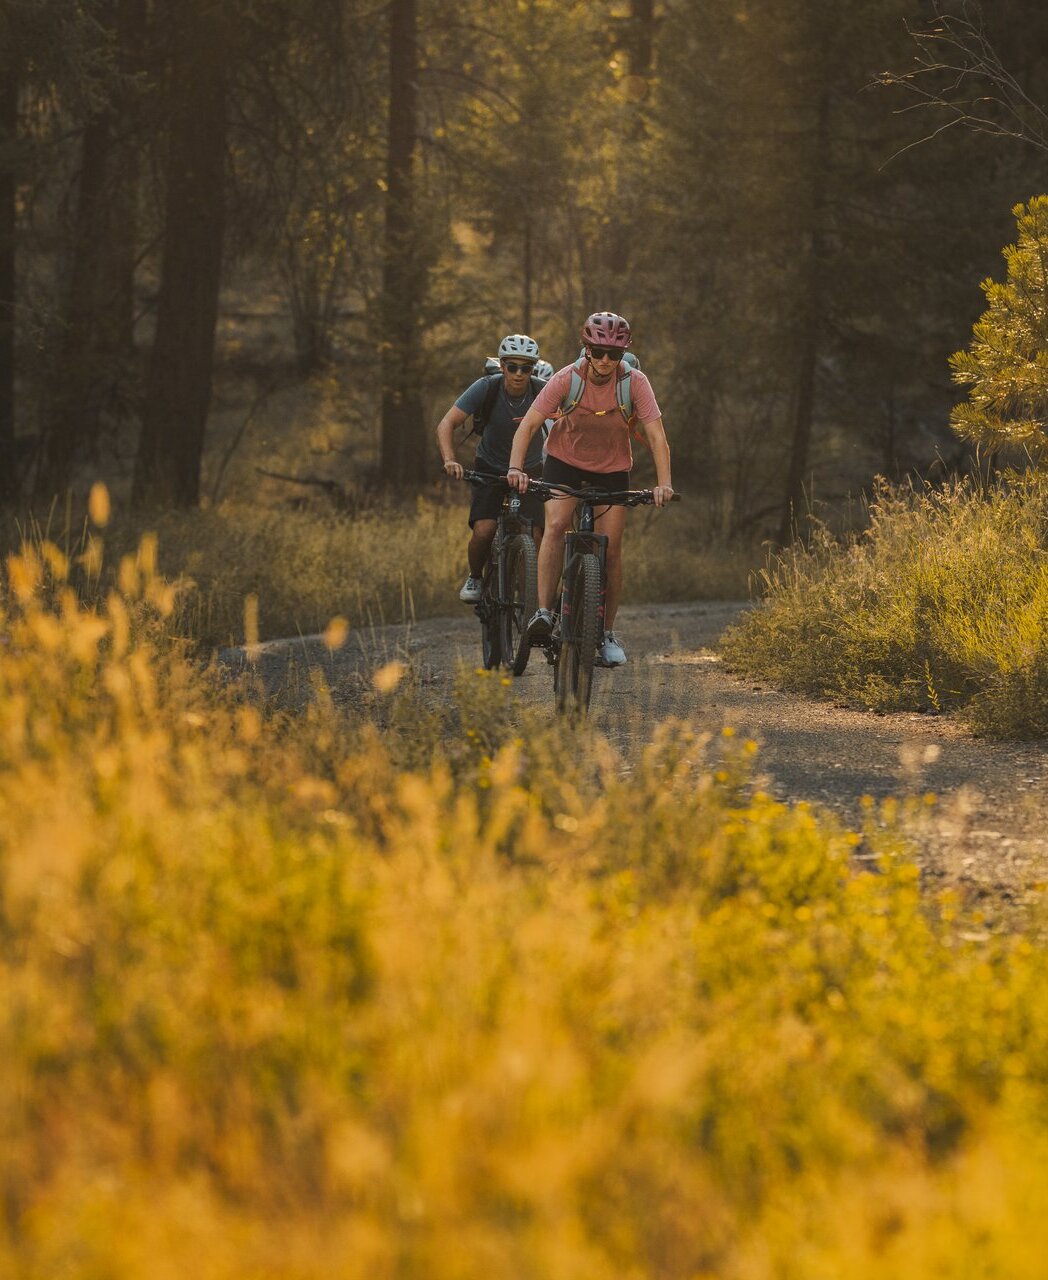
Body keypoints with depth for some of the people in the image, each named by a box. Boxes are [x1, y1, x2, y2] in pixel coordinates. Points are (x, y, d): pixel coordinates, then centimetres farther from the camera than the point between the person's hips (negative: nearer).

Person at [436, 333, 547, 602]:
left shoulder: (543, 392, -20)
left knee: (541, 536, -16)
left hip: (531, 471, 1)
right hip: (491, 469, -1)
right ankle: (474, 578, 10)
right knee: (484, 531, -20)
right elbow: (447, 424, -26)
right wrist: (450, 460, -41)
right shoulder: (486, 388, -22)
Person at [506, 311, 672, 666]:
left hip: (612, 468, 1)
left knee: (611, 548, -5)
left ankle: (608, 634, 8)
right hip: (565, 460, -1)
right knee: (556, 526, -25)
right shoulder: (567, 379, -22)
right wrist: (516, 468, -37)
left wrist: (664, 483, -36)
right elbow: (528, 425, -23)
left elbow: (656, 436, -24)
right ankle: (543, 612, -26)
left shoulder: (635, 383, -22)